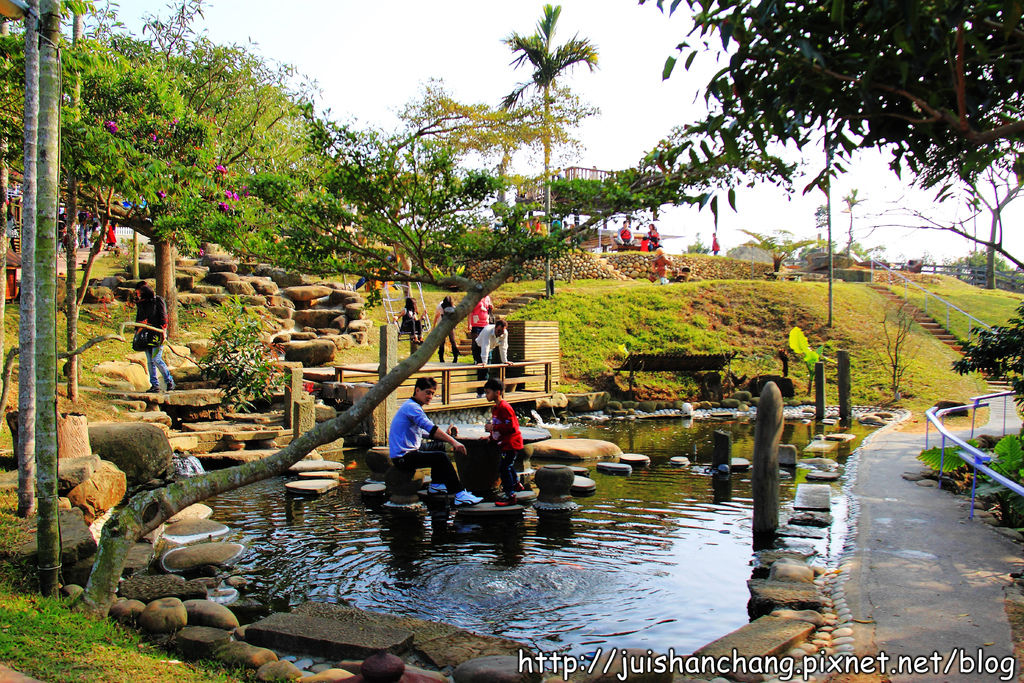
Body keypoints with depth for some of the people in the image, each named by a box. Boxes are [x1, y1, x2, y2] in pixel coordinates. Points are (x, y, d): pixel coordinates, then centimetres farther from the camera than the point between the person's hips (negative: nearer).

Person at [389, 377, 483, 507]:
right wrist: (453, 442, -29)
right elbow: (431, 428, -26)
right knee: (441, 457, -23)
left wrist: (445, 435, 7)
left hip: (407, 453, 11)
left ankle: (436, 484, 30)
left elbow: (427, 433, 22)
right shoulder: (412, 407, -14)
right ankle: (460, 495, -26)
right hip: (402, 457, -11)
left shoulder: (411, 406, 19)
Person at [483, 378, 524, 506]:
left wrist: (493, 427, -23)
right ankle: (516, 484, 48)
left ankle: (510, 495, -10)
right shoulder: (495, 408, 13)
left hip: (511, 444, -11)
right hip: (503, 443, 11)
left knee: (504, 468, -14)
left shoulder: (505, 407, -20)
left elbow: (510, 426, -27)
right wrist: (492, 437, 19)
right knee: (508, 465, 27)